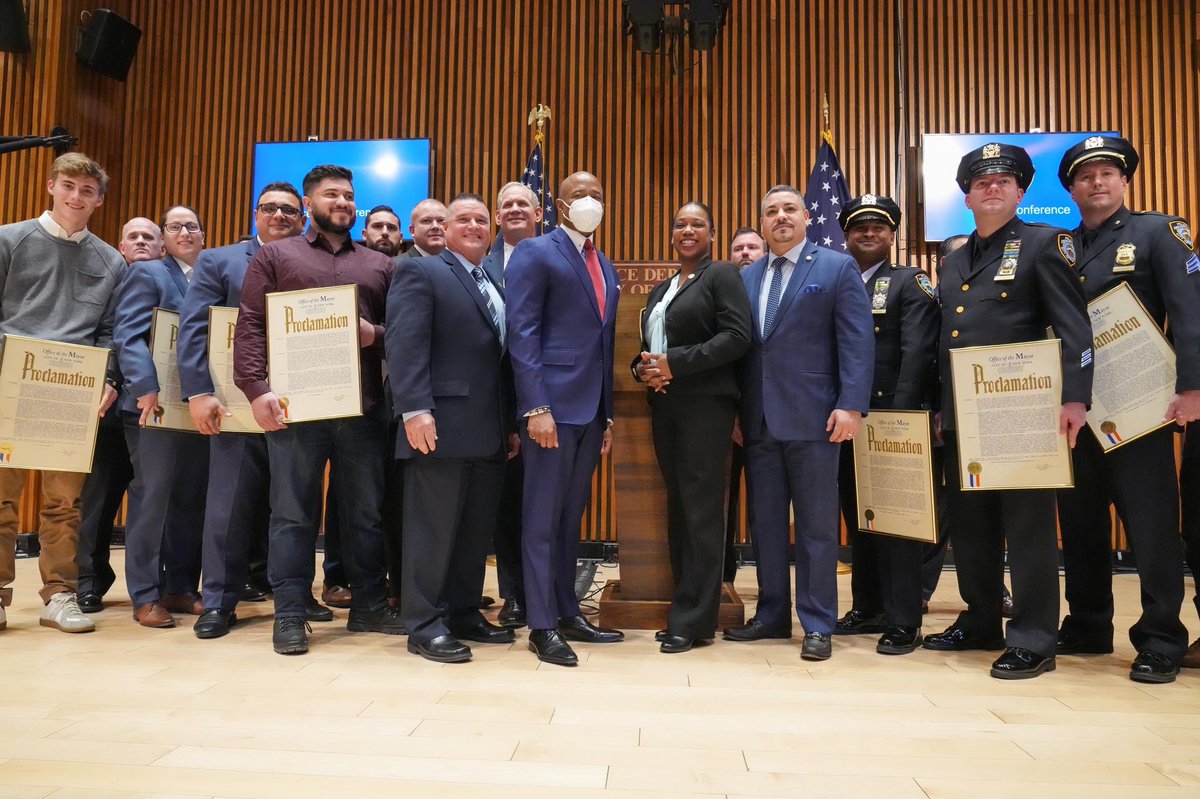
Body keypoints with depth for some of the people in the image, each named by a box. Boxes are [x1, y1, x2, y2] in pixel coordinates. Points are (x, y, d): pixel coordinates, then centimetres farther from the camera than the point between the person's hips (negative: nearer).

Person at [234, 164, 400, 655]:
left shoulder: (379, 265, 16)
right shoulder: (274, 256, 9)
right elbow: (250, 326, 1)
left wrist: (375, 335, -7)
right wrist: (256, 389, -10)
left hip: (364, 407, 3)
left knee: (367, 511, 8)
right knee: (293, 512, 3)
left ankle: (369, 606, 21)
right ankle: (290, 615, 13)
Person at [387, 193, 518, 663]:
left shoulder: (499, 285, 22)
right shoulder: (420, 272, 0)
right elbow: (405, 345, -11)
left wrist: (512, 423, 14)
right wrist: (415, 410, -21)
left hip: (491, 431, 7)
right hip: (442, 426, -7)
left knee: (477, 530, 11)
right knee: (433, 528, -1)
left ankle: (464, 613, 23)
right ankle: (425, 625, 8)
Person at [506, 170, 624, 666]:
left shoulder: (605, 267, 20)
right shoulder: (535, 253, -2)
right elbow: (522, 333, -11)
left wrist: (609, 414, 15)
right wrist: (535, 407, -18)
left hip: (593, 408, 7)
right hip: (552, 402, -7)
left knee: (571, 516, 13)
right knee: (543, 517, -1)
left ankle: (567, 614, 23)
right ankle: (542, 626, 7)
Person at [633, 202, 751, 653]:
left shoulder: (722, 275, 0)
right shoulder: (660, 290, 22)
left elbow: (737, 336, -13)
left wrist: (675, 363, -17)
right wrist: (643, 369, -2)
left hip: (705, 404, -7)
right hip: (664, 405, 7)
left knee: (700, 509, -6)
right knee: (677, 507, 8)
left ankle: (694, 620, 0)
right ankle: (685, 609, 16)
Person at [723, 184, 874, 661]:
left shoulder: (838, 268, 2)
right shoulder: (745, 276, 15)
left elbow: (857, 342, -5)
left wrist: (851, 405, -15)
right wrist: (735, 411, 5)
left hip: (812, 419, -5)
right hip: (757, 420, 5)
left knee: (817, 526, 2)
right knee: (765, 522, 11)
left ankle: (818, 625, 12)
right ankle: (772, 614, 23)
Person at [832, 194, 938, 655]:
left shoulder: (910, 284, 1)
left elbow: (917, 355, -10)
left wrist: (899, 417, -18)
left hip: (890, 418, -5)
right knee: (857, 517, 11)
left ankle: (904, 621, 5)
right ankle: (867, 608, 22)